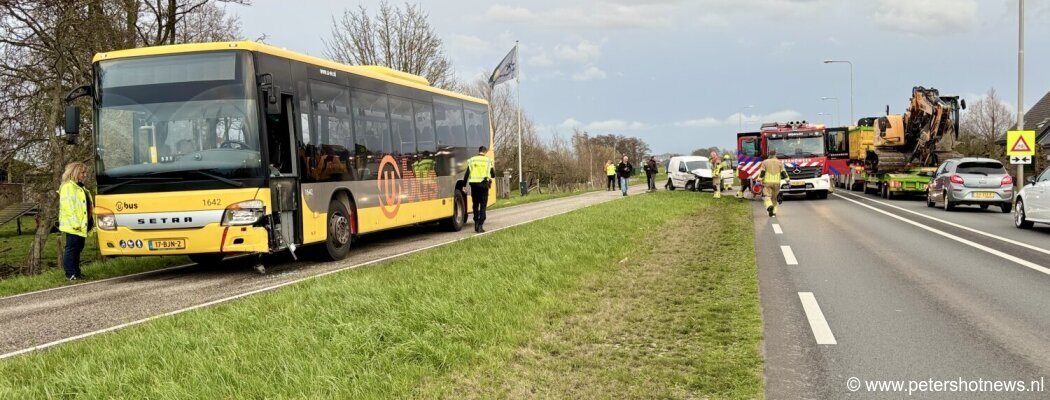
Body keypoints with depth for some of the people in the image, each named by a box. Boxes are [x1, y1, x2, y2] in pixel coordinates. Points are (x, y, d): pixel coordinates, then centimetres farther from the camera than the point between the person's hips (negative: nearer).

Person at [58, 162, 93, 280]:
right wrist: (75, 223, -23)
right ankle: (70, 273, -4)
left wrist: (91, 221, 15)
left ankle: (76, 272, 18)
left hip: (82, 225, 9)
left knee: (78, 248, 12)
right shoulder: (67, 187, -10)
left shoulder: (80, 187, 20)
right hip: (73, 226, -9)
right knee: (72, 248, -6)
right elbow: (68, 206, -18)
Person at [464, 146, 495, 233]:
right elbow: (493, 175, 5)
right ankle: (480, 226, -3)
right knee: (483, 206, 5)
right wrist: (493, 169, 26)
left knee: (475, 204, 15)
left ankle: (476, 224, 15)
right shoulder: (488, 161, 2)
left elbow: (467, 174, 1)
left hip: (474, 184, 2)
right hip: (484, 184, -2)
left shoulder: (471, 160, 5)